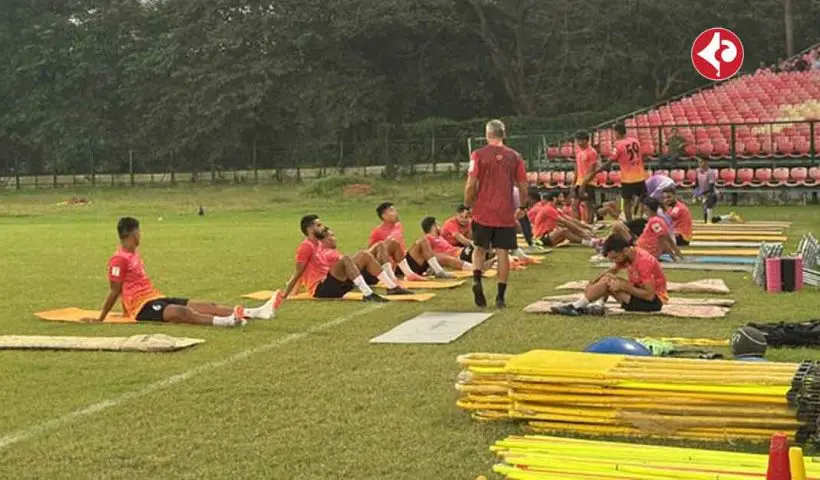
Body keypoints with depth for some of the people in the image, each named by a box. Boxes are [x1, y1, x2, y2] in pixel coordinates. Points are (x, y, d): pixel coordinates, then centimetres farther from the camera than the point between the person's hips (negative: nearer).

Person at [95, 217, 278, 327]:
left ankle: (259, 312, -20)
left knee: (204, 306, -7)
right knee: (182, 312, -34)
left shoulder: (133, 255, 18)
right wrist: (100, 319, -9)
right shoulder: (119, 259, -12)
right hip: (143, 306, -9)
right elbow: (115, 291, -10)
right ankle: (226, 321, -61)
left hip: (156, 298, 9)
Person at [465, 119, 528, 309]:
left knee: (480, 248, 15)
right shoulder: (514, 156, 4)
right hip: (506, 213, 1)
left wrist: (468, 203, 8)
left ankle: (477, 281, -9)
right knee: (502, 252, 5)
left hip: (483, 211, -1)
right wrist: (522, 206, 20)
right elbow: (523, 186, 5)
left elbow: (471, 184, -7)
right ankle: (500, 296, 5)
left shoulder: (479, 155, -3)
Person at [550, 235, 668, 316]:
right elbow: (612, 271, 16)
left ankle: (576, 307, -15)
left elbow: (650, 295, -28)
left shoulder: (643, 261, -26)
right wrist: (593, 283, 0)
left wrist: (622, 286, -25)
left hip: (655, 300, -9)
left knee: (608, 282, -19)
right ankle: (598, 305, -17)